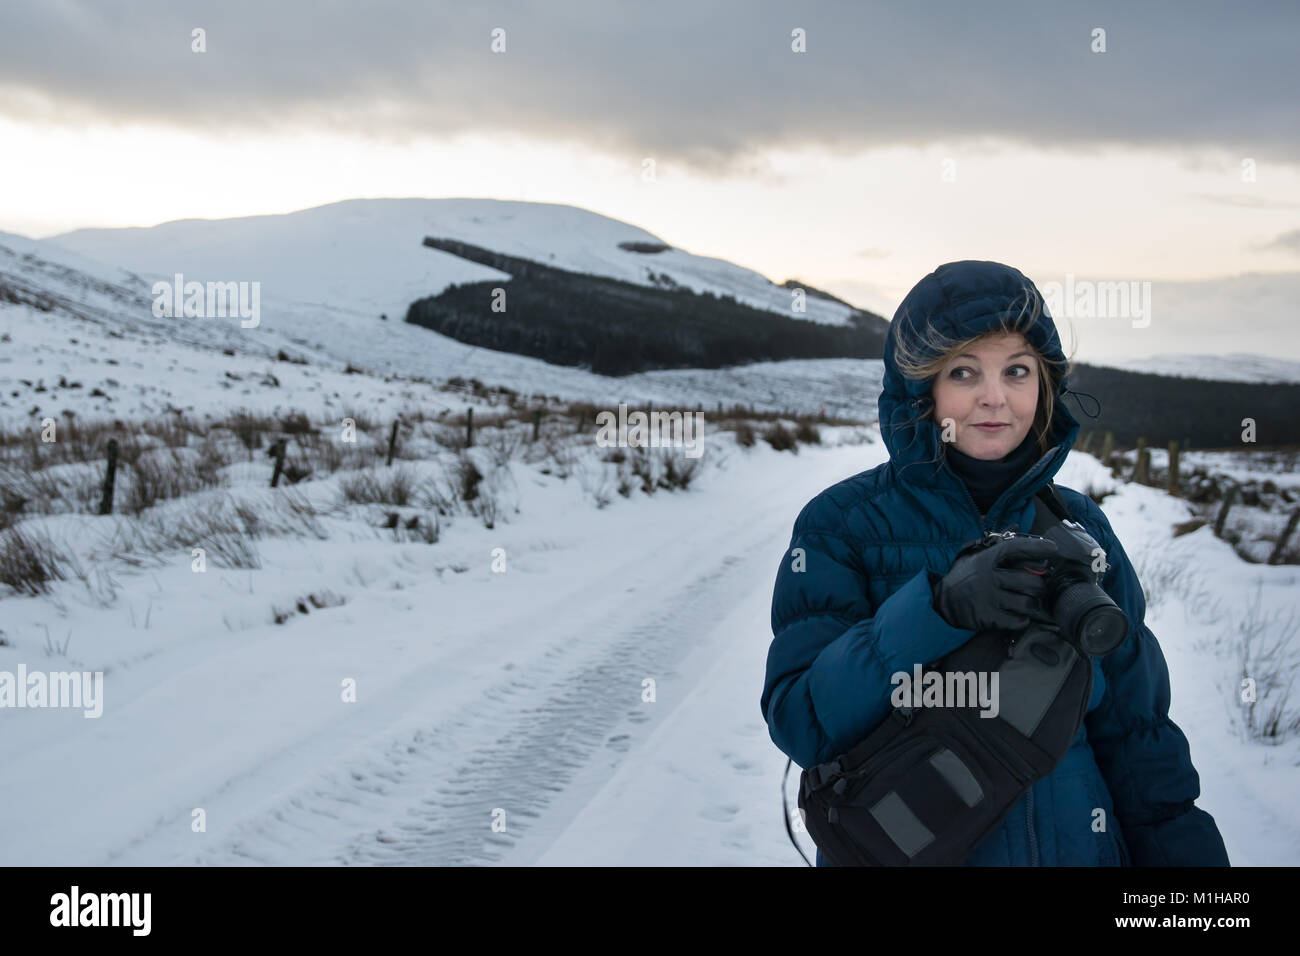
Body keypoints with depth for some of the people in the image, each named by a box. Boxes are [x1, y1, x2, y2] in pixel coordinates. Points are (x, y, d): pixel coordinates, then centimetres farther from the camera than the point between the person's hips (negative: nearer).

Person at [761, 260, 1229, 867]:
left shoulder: (1080, 527, 0)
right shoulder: (840, 525, -11)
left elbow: (1134, 731, 4)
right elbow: (804, 724, -22)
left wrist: (1182, 849, -6)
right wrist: (936, 608, -32)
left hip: (1072, 844, 3)